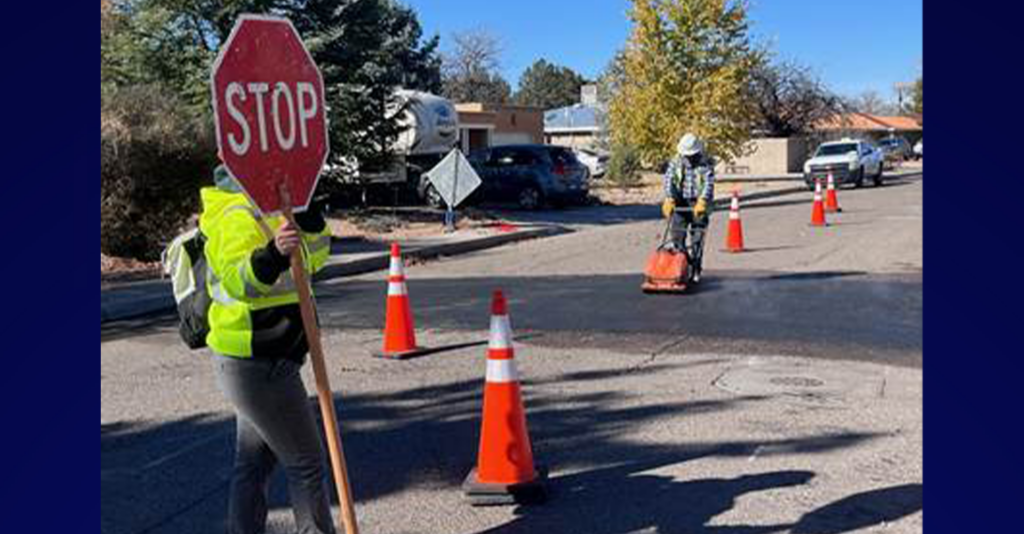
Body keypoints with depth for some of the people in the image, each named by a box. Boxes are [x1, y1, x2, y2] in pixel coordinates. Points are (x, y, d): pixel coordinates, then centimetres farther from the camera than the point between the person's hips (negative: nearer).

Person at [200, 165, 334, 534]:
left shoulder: (269, 211, 12)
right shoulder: (240, 216, -18)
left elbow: (313, 258, 14)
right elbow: (238, 282, -34)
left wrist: (308, 218, -3)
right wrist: (271, 255, -52)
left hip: (256, 363, 10)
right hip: (259, 365, -10)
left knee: (255, 462, 17)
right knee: (306, 463, 0)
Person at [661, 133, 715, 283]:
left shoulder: (706, 164, -6)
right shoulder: (675, 162, 2)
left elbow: (709, 184, -18)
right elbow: (668, 180, -8)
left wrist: (702, 202, -32)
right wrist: (669, 199, -24)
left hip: (699, 204, -2)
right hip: (680, 204, 2)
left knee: (697, 240, 0)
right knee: (677, 236, -2)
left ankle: (696, 271, 8)